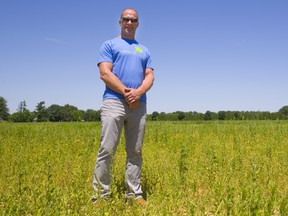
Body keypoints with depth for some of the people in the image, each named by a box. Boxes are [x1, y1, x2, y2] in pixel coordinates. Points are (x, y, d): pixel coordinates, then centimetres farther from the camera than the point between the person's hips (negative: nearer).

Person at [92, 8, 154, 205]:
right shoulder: (109, 45, 10)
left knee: (135, 152, 6)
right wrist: (126, 92, -13)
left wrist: (138, 92, -11)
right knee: (107, 150, -9)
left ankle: (135, 194, 13)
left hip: (139, 105, 5)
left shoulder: (144, 51, 22)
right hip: (114, 102, -4)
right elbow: (105, 74, -4)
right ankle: (101, 195, -2)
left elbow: (150, 76, 10)